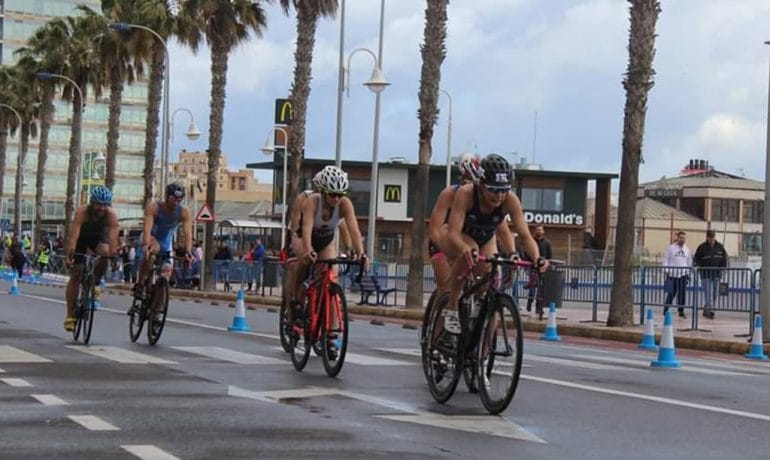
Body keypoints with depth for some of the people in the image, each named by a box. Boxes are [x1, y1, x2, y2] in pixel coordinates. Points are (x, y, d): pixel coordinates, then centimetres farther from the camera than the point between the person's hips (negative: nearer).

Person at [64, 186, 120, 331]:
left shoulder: (111, 216, -30)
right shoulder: (82, 212, -34)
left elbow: (113, 237, -41)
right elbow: (74, 235, -43)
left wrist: (113, 254, -56)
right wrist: (70, 254, -56)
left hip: (98, 238, 1)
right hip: (81, 238, -1)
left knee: (105, 252, -35)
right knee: (75, 275, -6)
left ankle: (95, 284, -8)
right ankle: (70, 316, 3)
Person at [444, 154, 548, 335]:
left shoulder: (510, 200, -31)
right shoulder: (466, 194, -38)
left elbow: (525, 235, -33)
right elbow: (453, 233, -46)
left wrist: (537, 258, -53)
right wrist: (466, 250, -67)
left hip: (486, 241, 4)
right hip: (461, 239, -4)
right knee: (469, 253, -37)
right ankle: (451, 309, -22)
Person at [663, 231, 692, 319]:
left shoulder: (687, 249, 11)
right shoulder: (671, 248, 0)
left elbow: (689, 262, 17)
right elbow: (666, 260, 0)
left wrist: (688, 273, 13)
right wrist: (667, 271, -8)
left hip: (683, 274, 3)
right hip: (673, 274, -3)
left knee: (682, 293, 0)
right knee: (672, 293, -3)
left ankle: (681, 311, 7)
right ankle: (665, 310, 10)